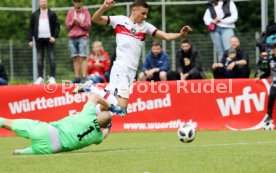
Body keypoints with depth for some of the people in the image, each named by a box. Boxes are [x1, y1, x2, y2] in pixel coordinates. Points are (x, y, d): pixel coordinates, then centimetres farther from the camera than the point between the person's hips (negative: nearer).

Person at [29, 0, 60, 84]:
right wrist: (30, 39, 3)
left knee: (52, 58, -5)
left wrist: (54, 36, -10)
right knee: (39, 59, 1)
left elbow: (57, 26, 3)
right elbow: (31, 27, 10)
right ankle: (40, 78, 3)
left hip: (49, 39, -2)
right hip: (39, 39, 2)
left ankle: (52, 77, -4)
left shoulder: (52, 14, 6)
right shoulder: (35, 14, 10)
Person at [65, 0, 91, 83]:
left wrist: (80, 23, -14)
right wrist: (73, 22, -8)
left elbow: (88, 25, 0)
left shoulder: (85, 12, 7)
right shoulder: (70, 12, 14)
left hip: (83, 37, -3)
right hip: (72, 38, 3)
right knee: (75, 58, 1)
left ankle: (84, 77, -15)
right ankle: (77, 77, 3)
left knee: (83, 57, -11)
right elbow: (67, 25, 11)